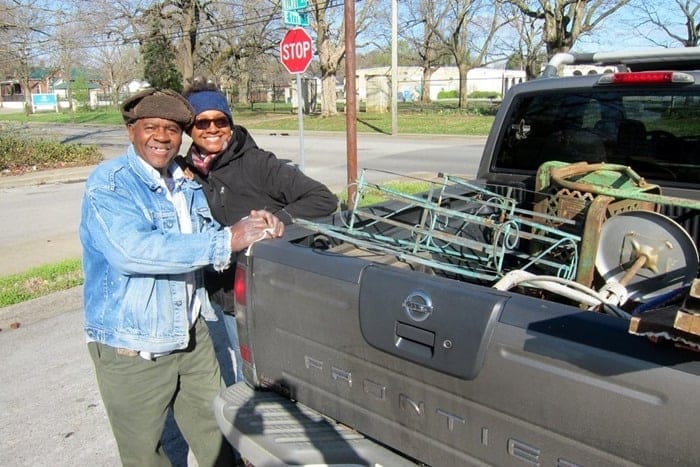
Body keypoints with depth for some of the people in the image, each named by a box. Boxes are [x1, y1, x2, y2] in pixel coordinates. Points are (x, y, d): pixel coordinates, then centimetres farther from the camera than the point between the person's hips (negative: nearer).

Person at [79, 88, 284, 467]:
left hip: (191, 336, 6)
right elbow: (131, 251, -32)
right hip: (130, 350, -6)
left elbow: (206, 238, 11)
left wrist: (252, 227, -12)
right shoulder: (108, 184, -16)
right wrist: (227, 241, -33)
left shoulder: (186, 184, 7)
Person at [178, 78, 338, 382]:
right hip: (231, 300, 5)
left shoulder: (256, 163, -12)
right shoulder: (186, 173, 4)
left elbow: (324, 200, -17)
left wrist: (270, 222, -22)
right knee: (248, 379, 19)